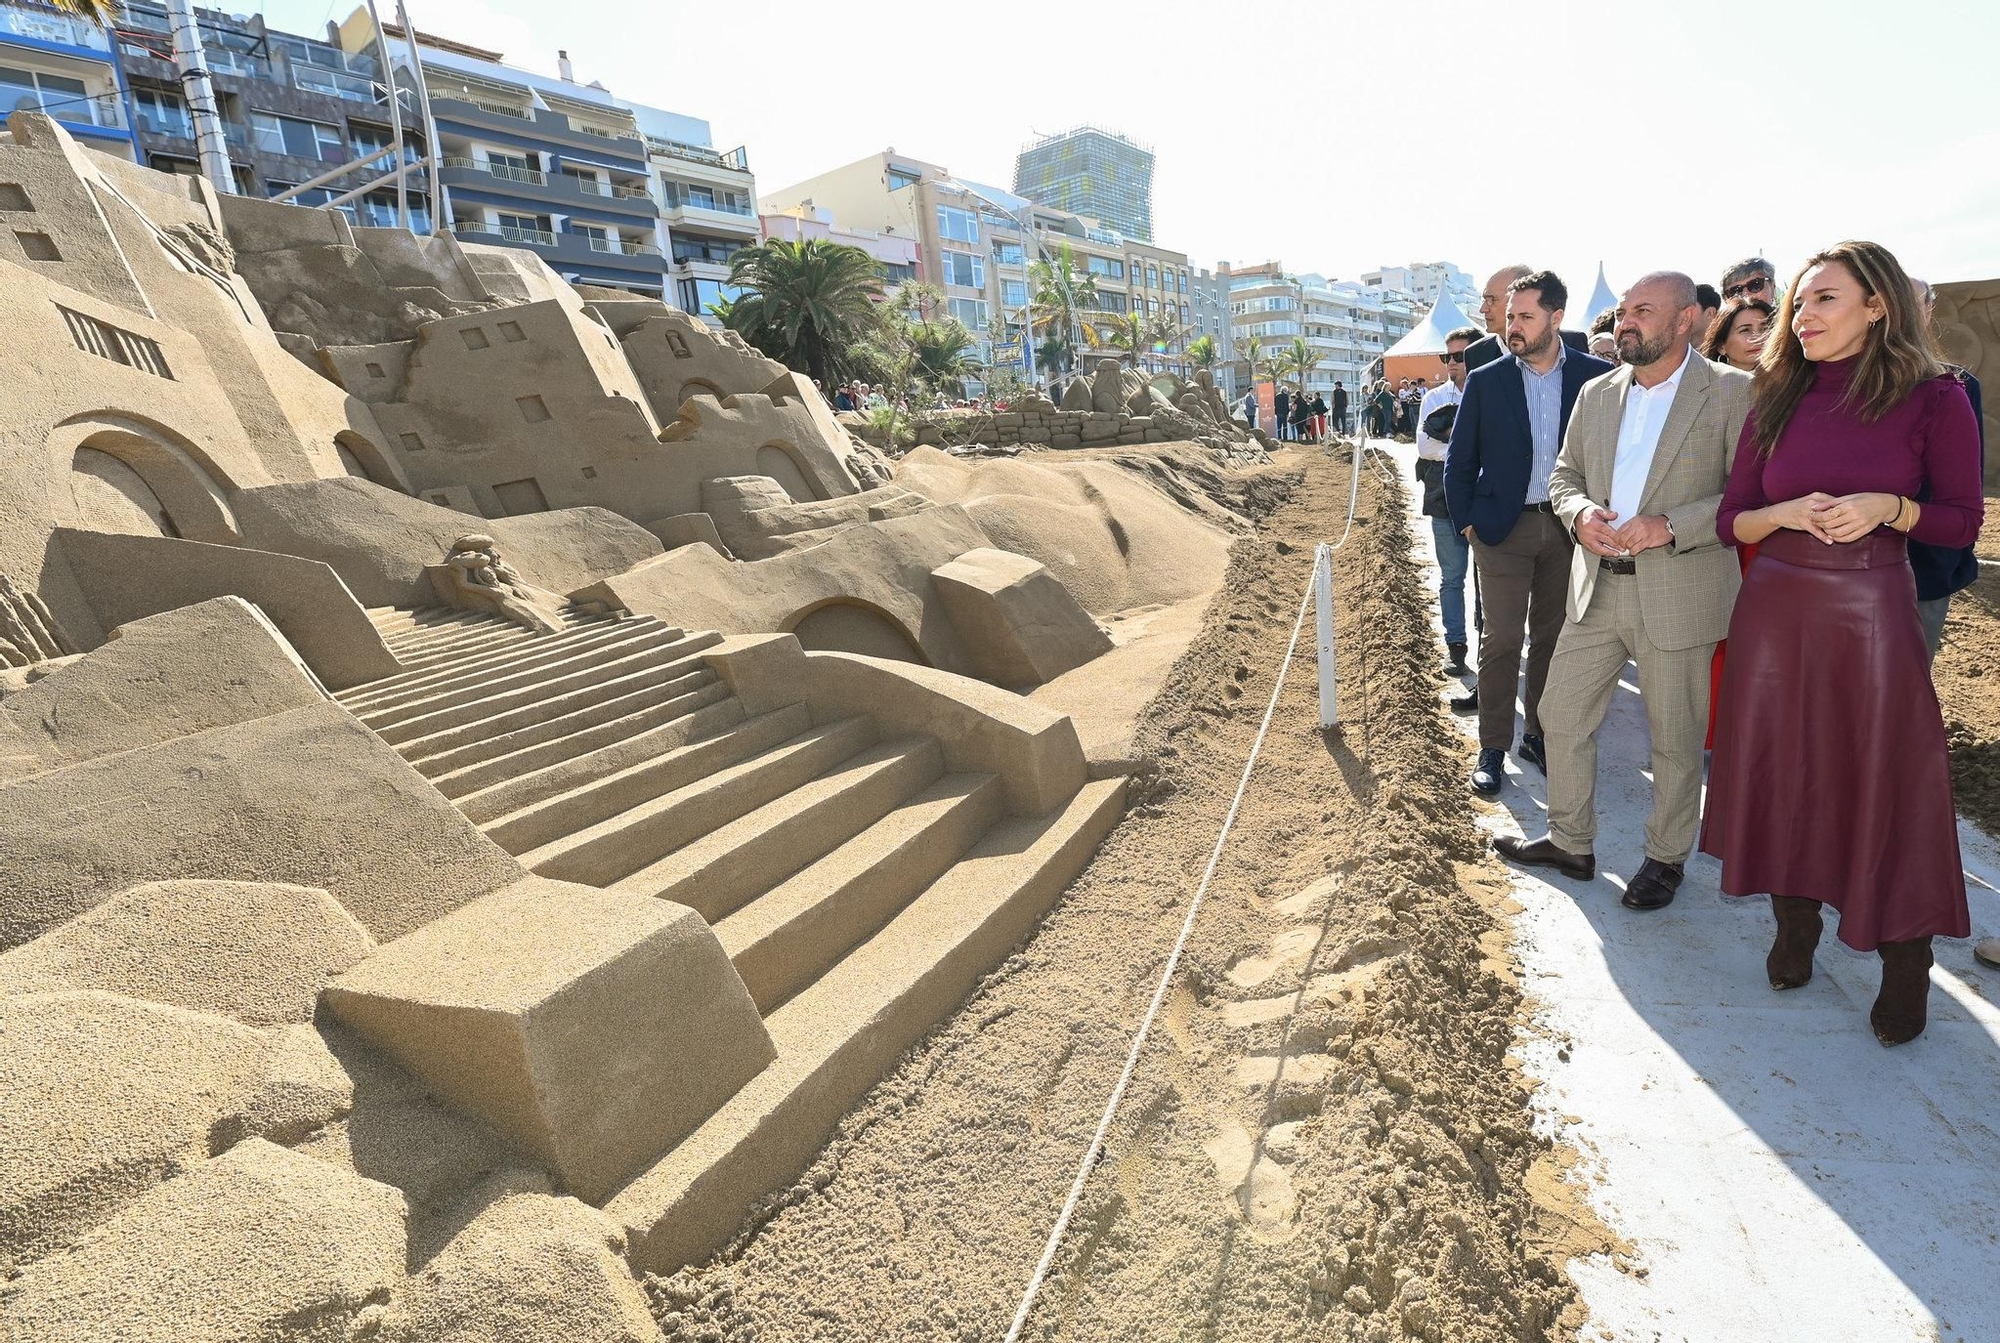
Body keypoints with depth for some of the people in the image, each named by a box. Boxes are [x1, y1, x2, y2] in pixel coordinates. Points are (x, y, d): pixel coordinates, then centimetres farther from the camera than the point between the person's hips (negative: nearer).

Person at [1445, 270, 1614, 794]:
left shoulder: (1596, 375, 0)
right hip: (1504, 528, -2)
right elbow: (1459, 461, 3)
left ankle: (1539, 736, 24)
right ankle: (1492, 747, 8)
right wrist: (1466, 521, -1)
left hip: (1569, 526, 2)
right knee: (1502, 639, -2)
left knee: (1552, 636, 11)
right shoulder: (1485, 381, -1)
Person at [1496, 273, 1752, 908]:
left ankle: (1666, 857, 29)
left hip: (1679, 594, -5)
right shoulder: (1596, 395, 10)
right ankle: (1569, 842, 29)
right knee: (1562, 717, 11)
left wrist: (1671, 527, -22)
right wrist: (1579, 513, -7)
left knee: (1675, 739, 9)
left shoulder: (1732, 393, -6)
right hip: (1597, 589, 5)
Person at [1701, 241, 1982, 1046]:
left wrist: (1888, 508, -19)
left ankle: (1905, 964, 20)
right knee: (1781, 770, 10)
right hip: (1776, 609, 3)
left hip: (1873, 610, -3)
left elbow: (1961, 524, -1)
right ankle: (1794, 926, 29)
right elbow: (1731, 520, 5)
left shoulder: (1934, 399, -4)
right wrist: (1788, 513, -15)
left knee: (1885, 782, 3)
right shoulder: (1778, 403, 4)